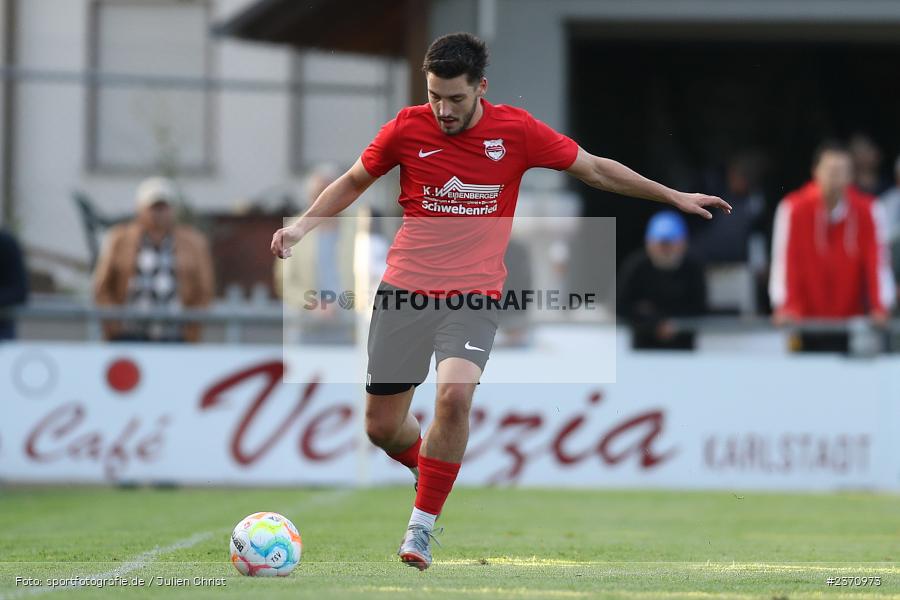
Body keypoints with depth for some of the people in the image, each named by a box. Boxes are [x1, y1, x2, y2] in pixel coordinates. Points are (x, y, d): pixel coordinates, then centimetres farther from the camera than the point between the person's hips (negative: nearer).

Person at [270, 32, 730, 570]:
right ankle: (427, 467, 37)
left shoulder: (515, 130, -4)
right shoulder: (407, 129, -3)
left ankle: (423, 525, -12)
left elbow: (595, 169, 7)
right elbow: (352, 183, 14)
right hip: (406, 287, 2)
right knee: (382, 426, 1)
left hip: (475, 293, -2)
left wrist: (674, 197, 8)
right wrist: (302, 226, 0)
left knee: (455, 394, -27)